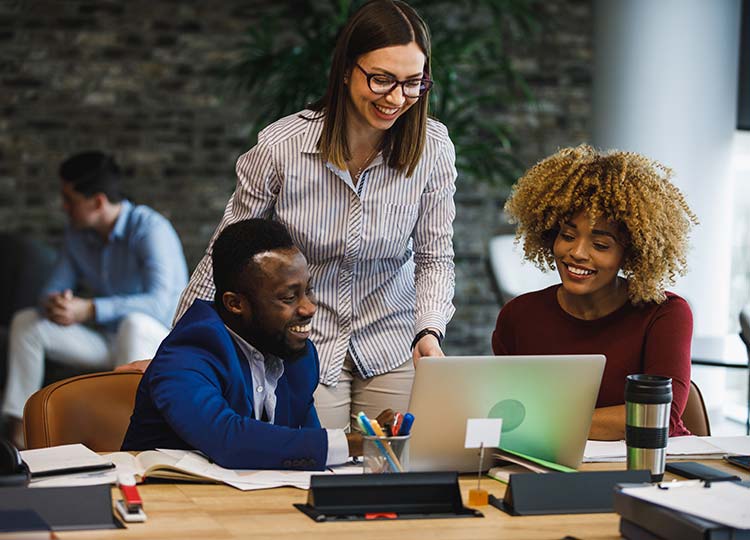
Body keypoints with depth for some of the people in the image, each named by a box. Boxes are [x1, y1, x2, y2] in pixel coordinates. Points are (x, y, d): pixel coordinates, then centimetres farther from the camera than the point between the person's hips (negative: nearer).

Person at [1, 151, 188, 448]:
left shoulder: (151, 229, -21)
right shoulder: (77, 234, 1)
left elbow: (160, 303, -34)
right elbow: (52, 290, 1)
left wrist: (88, 310, -43)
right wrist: (53, 305, -26)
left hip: (159, 338, -7)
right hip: (104, 340, 7)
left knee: (134, 323, -39)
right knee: (25, 322, -4)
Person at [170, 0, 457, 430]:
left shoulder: (433, 148, -11)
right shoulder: (280, 148, -18)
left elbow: (435, 258, -1)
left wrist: (429, 331, -19)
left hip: (393, 352, 2)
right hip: (302, 348, -2)